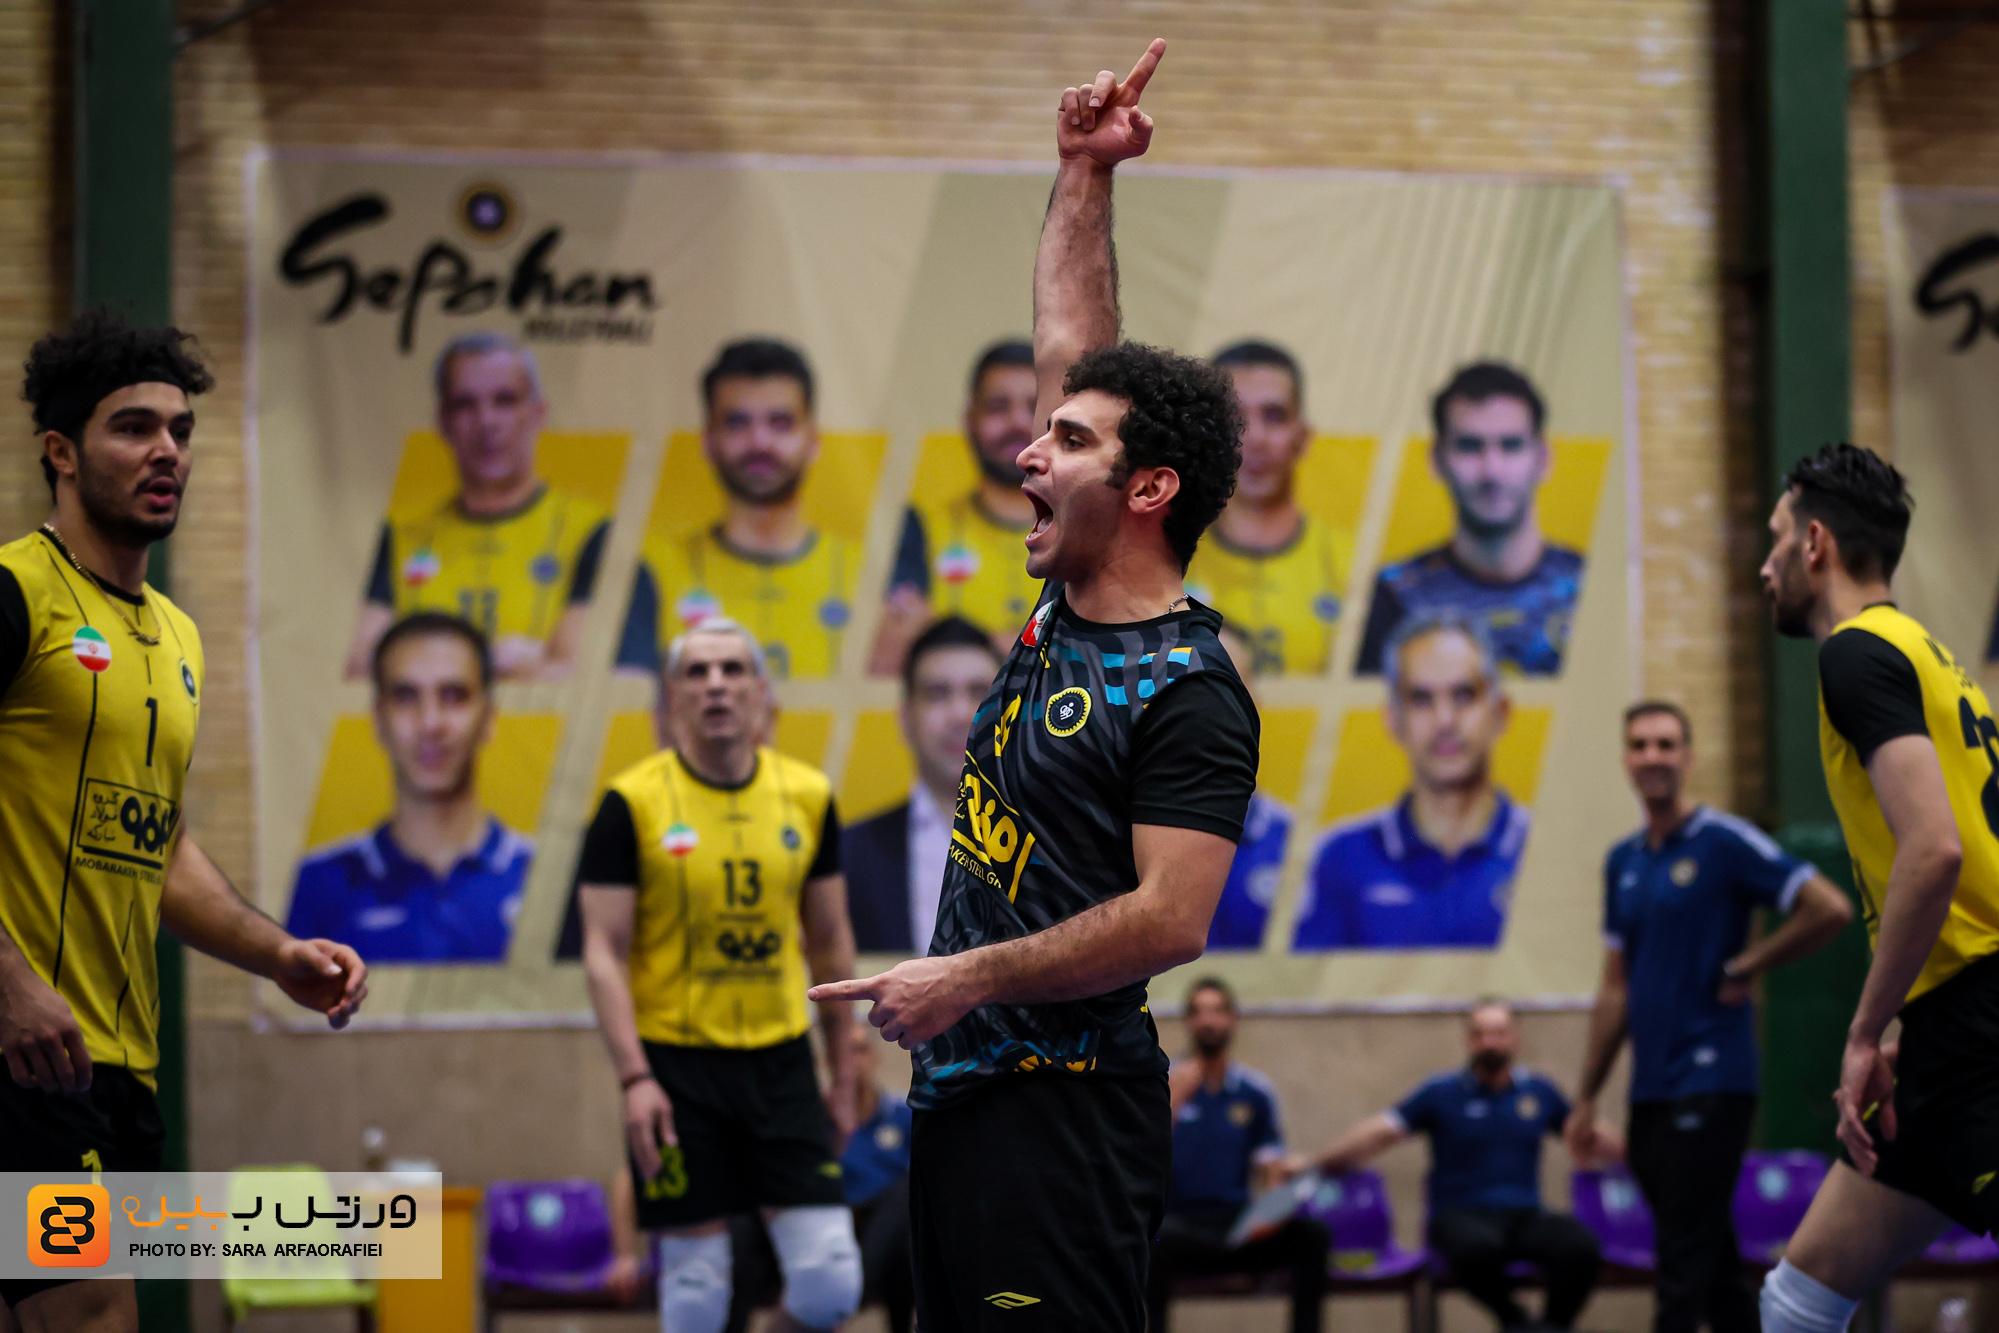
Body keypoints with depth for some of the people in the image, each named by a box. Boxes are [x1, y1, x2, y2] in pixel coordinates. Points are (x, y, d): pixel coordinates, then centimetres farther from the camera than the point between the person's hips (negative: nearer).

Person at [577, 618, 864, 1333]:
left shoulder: (807, 796, 4)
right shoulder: (632, 804, -6)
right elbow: (604, 952, -7)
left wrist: (844, 1071, 14)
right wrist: (634, 1078, -16)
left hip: (781, 1059, 3)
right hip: (677, 1064, -3)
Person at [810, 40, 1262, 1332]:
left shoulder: (1188, 693, -14)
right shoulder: (1066, 613, 11)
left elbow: (1170, 920, -21)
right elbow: (1069, 344, 17)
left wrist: (969, 979, -16)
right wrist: (1084, 174, 15)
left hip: (1064, 1113, -9)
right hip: (963, 1084, 9)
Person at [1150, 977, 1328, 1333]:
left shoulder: (1256, 1091, 10)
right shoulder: (1161, 1084, 2)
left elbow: (1271, 1175, 9)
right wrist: (1174, 1100, -18)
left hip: (1239, 1228, 3)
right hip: (1182, 1222, -3)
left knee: (1311, 1235, -25)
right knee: (1158, 1239, -39)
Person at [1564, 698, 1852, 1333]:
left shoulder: (1725, 842, -6)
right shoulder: (1622, 862, 14)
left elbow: (1830, 909, -13)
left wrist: (1744, 968, -8)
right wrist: (1587, 1096, 15)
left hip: (1712, 1081, -7)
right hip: (1652, 1089, 7)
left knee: (1685, 1263, -10)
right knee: (1713, 1262, 11)